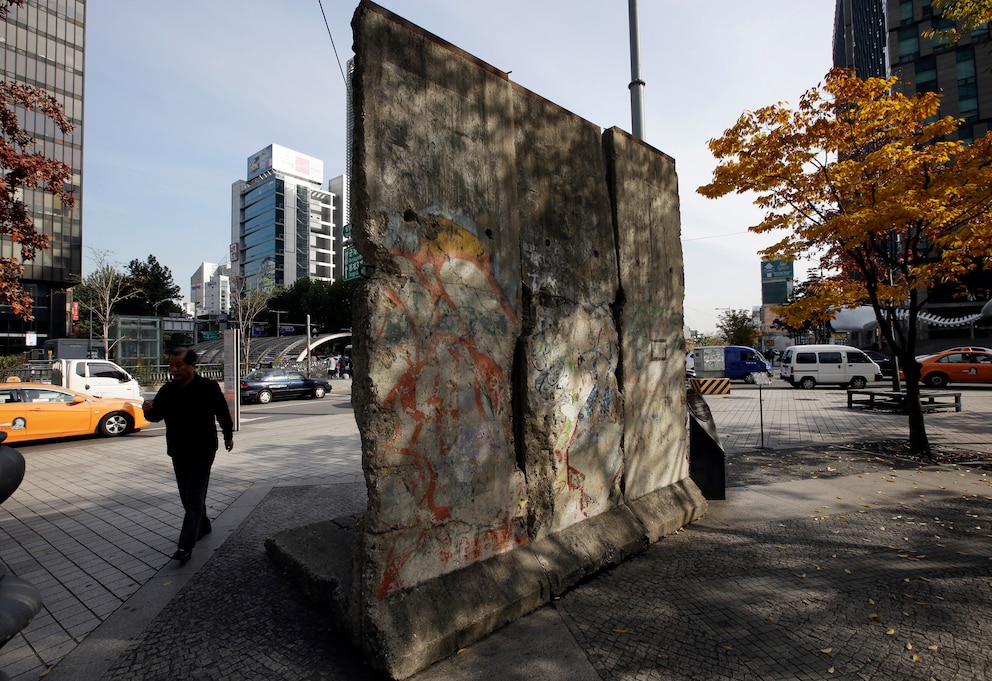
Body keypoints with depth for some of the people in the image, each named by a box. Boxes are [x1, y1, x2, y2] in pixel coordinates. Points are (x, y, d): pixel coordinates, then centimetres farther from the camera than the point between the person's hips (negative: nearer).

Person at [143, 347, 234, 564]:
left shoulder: (209, 387, -13)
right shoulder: (167, 390, 0)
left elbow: (223, 412, -2)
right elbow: (157, 415, 5)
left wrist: (228, 436, 8)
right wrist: (148, 411, -19)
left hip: (203, 451, -6)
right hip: (178, 452, 6)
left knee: (194, 496, -6)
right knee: (187, 495, 17)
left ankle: (186, 546, -5)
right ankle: (203, 526, 37)